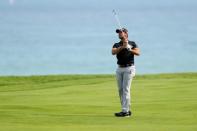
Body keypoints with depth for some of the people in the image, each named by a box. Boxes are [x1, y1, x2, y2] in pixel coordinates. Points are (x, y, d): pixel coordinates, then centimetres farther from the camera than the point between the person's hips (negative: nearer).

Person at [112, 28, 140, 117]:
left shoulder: (132, 44, 3)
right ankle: (127, 110, 12)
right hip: (119, 69, 5)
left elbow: (138, 53, -12)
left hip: (129, 68, -5)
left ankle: (125, 111, -17)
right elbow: (113, 52, -9)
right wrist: (122, 47, -23)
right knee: (120, 89, 5)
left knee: (126, 89, -13)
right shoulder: (117, 45, 12)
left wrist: (129, 49, -29)